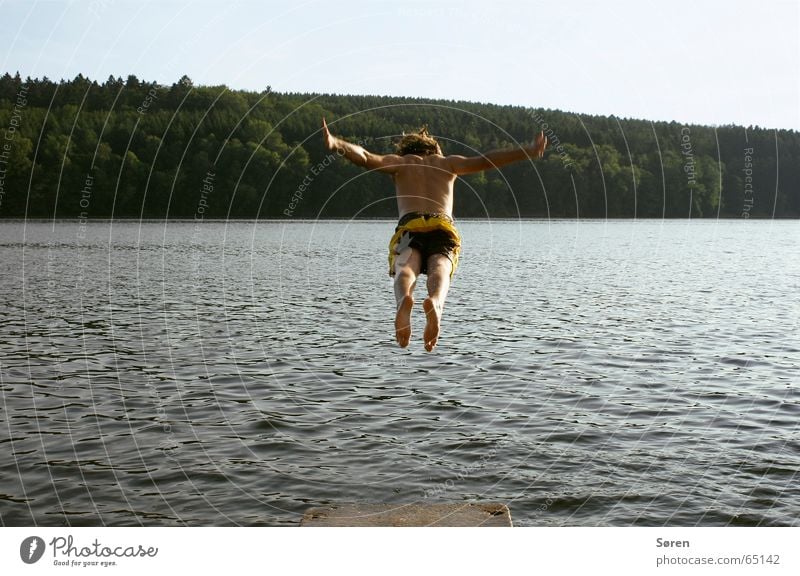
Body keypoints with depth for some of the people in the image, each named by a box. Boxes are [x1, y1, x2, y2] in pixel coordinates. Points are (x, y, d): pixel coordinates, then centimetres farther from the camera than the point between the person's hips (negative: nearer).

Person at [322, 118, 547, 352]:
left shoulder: (398, 161, 30)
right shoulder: (447, 162, 32)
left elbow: (365, 157, 12)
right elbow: (485, 161, 21)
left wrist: (335, 144, 3)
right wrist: (528, 152, 22)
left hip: (409, 227, -1)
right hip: (443, 227, 1)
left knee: (405, 270, -24)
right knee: (440, 271, -23)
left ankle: (404, 299, -60)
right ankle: (434, 301, -59)